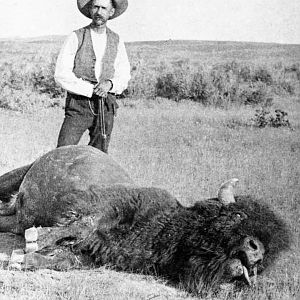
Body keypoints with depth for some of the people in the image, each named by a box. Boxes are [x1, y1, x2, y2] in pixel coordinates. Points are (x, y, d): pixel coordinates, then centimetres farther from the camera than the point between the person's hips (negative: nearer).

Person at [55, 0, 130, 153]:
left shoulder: (117, 41, 10)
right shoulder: (76, 38, 0)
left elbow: (123, 78, 11)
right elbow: (61, 75, -7)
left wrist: (109, 84, -13)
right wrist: (91, 90, -14)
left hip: (105, 108, 3)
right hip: (78, 106, -3)